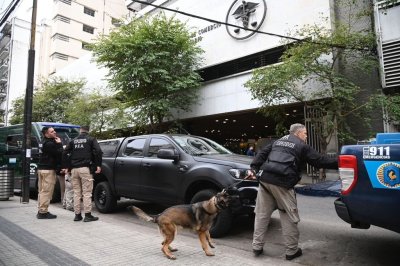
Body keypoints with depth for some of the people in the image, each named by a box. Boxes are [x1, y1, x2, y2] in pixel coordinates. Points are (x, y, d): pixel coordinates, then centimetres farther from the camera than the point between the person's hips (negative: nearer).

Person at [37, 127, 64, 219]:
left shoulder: (46, 142, 16)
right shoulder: (49, 144, -16)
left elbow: (56, 154, 18)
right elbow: (59, 153, -18)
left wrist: (57, 144, 7)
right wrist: (59, 144, -7)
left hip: (42, 168, 11)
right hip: (48, 170, -10)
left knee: (42, 191, 14)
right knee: (46, 191, -7)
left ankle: (41, 211, 21)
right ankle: (43, 212, -4)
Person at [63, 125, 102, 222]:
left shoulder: (73, 141, 16)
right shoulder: (91, 139, 5)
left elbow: (65, 154, 11)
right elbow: (98, 151, -10)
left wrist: (68, 166, 15)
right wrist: (98, 165, -6)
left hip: (74, 169, 4)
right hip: (85, 168, -4)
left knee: (76, 193, 10)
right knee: (87, 193, -2)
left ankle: (77, 215, 14)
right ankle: (88, 215, -1)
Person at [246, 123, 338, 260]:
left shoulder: (278, 142, 25)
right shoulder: (302, 146, 9)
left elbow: (262, 154, 18)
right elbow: (320, 161, 7)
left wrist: (253, 169, 14)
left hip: (265, 178, 6)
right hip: (282, 182, -5)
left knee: (262, 214, 12)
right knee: (289, 217, 7)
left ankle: (257, 246, 19)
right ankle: (292, 251, 16)